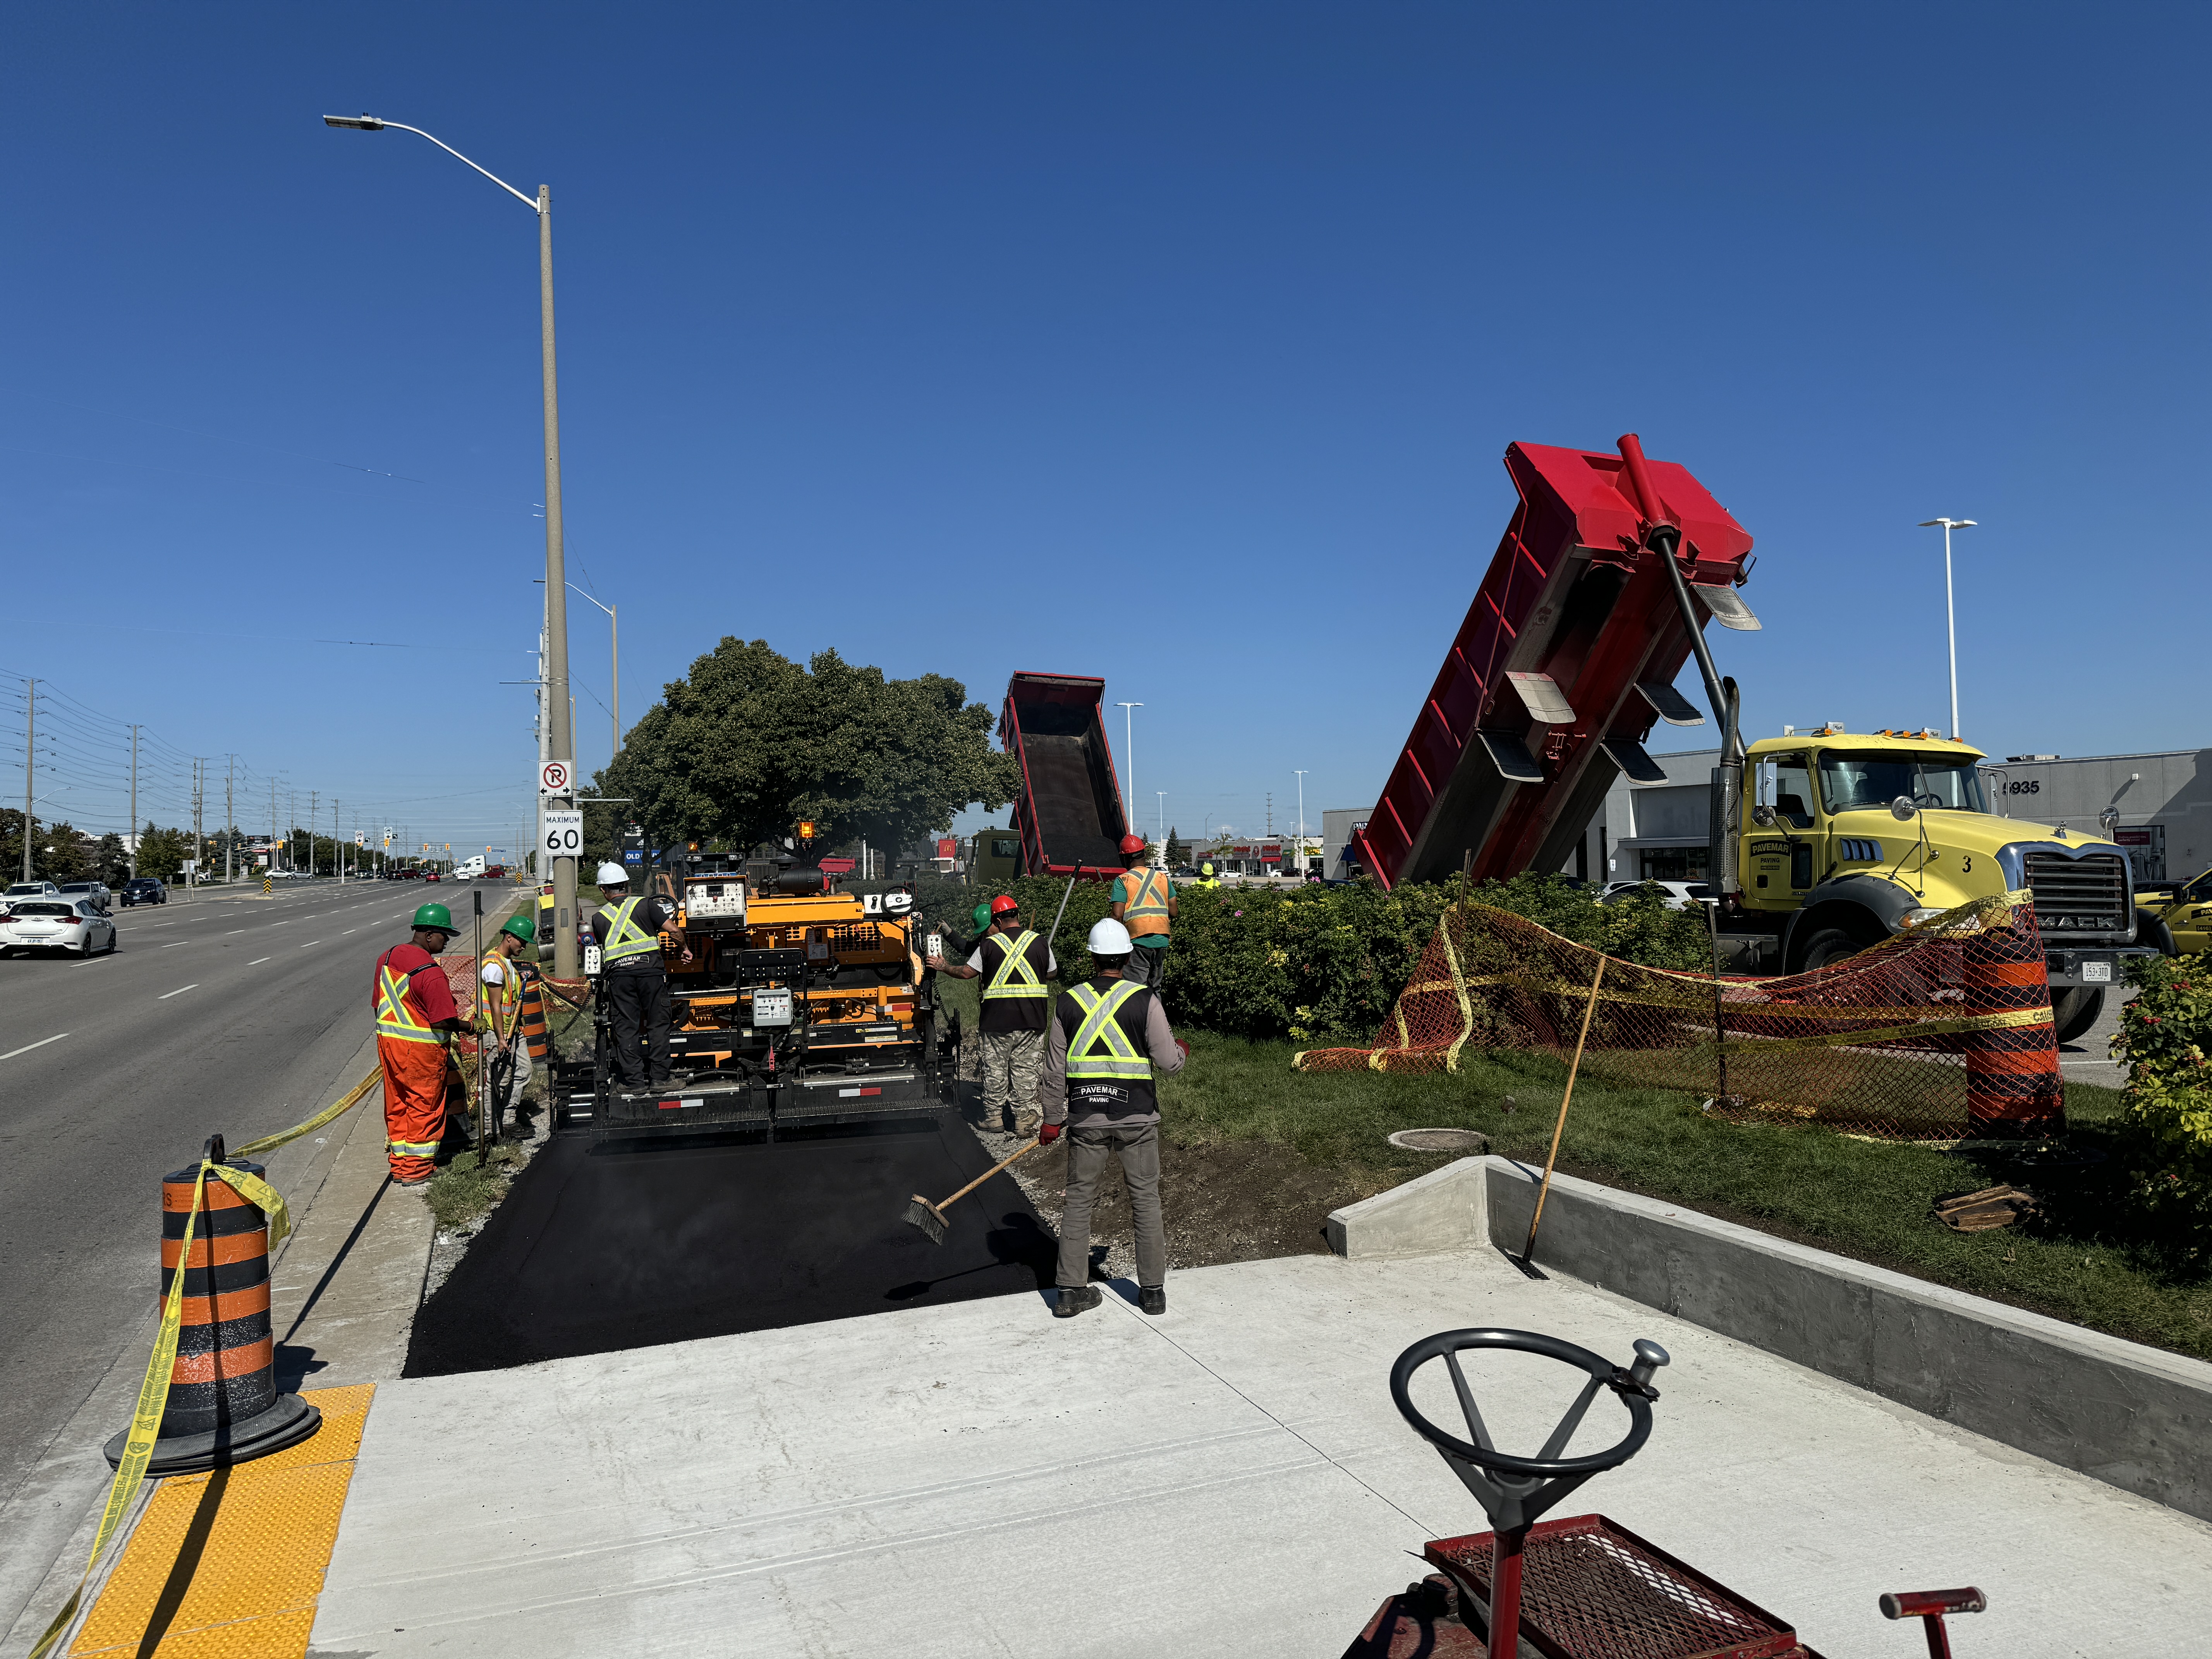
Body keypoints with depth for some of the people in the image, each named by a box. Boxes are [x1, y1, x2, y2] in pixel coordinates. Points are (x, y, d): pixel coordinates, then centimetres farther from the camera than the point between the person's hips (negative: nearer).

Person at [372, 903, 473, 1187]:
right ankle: (417, 1169, 14)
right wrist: (469, 1027, -6)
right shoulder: (431, 972, -23)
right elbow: (443, 1021, -23)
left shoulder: (387, 957, 4)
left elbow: (377, 1004, 13)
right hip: (421, 1048, -8)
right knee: (424, 1105, 6)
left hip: (387, 1042, 8)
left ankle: (399, 1163, 27)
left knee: (397, 1104, 17)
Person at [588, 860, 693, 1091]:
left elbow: (602, 944, 21)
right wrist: (684, 949, 16)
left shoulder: (598, 918, 13)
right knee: (658, 1023, 6)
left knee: (626, 1028, 7)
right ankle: (659, 1077, 5)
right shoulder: (646, 905, 6)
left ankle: (633, 1079, 8)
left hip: (617, 974, 2)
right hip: (650, 969, -1)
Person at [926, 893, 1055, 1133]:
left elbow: (967, 973, 3)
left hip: (997, 1018, -1)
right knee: (1025, 1070, 7)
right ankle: (1024, 1120, 8)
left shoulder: (989, 945, -4)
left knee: (995, 1069, 11)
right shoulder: (1039, 942, 1)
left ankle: (993, 1116, 19)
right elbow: (1052, 973, 14)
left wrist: (943, 967, 20)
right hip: (1032, 1019, 2)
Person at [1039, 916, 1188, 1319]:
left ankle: (1071, 1291, 14)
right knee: (1146, 1200, 11)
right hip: (1137, 1117, -1)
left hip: (1086, 1119, 2)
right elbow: (1169, 1061, -6)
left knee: (1078, 1199, 12)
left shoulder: (1067, 1002, 1)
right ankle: (1153, 1290, 18)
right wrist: (1182, 1050, 17)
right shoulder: (1144, 999, -7)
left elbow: (1054, 1070, 5)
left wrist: (1052, 1119, 15)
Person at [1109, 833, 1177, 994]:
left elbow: (1117, 915, -13)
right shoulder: (1163, 877, 9)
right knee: (1154, 990, 17)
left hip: (1137, 941, -5)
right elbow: (1173, 912, 10)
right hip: (1161, 941, 5)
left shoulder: (1123, 880, -5)